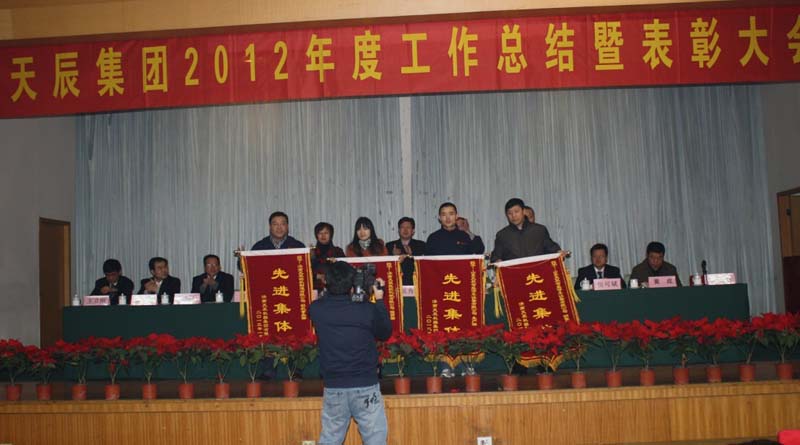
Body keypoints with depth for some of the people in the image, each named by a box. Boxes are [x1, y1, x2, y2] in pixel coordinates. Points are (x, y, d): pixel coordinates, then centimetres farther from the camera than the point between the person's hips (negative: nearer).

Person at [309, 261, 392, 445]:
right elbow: (385, 333, 5)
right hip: (365, 387, -2)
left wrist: (331, 288, 12)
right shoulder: (367, 310, -14)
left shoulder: (316, 310, -9)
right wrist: (379, 300, 9)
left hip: (333, 388, 3)